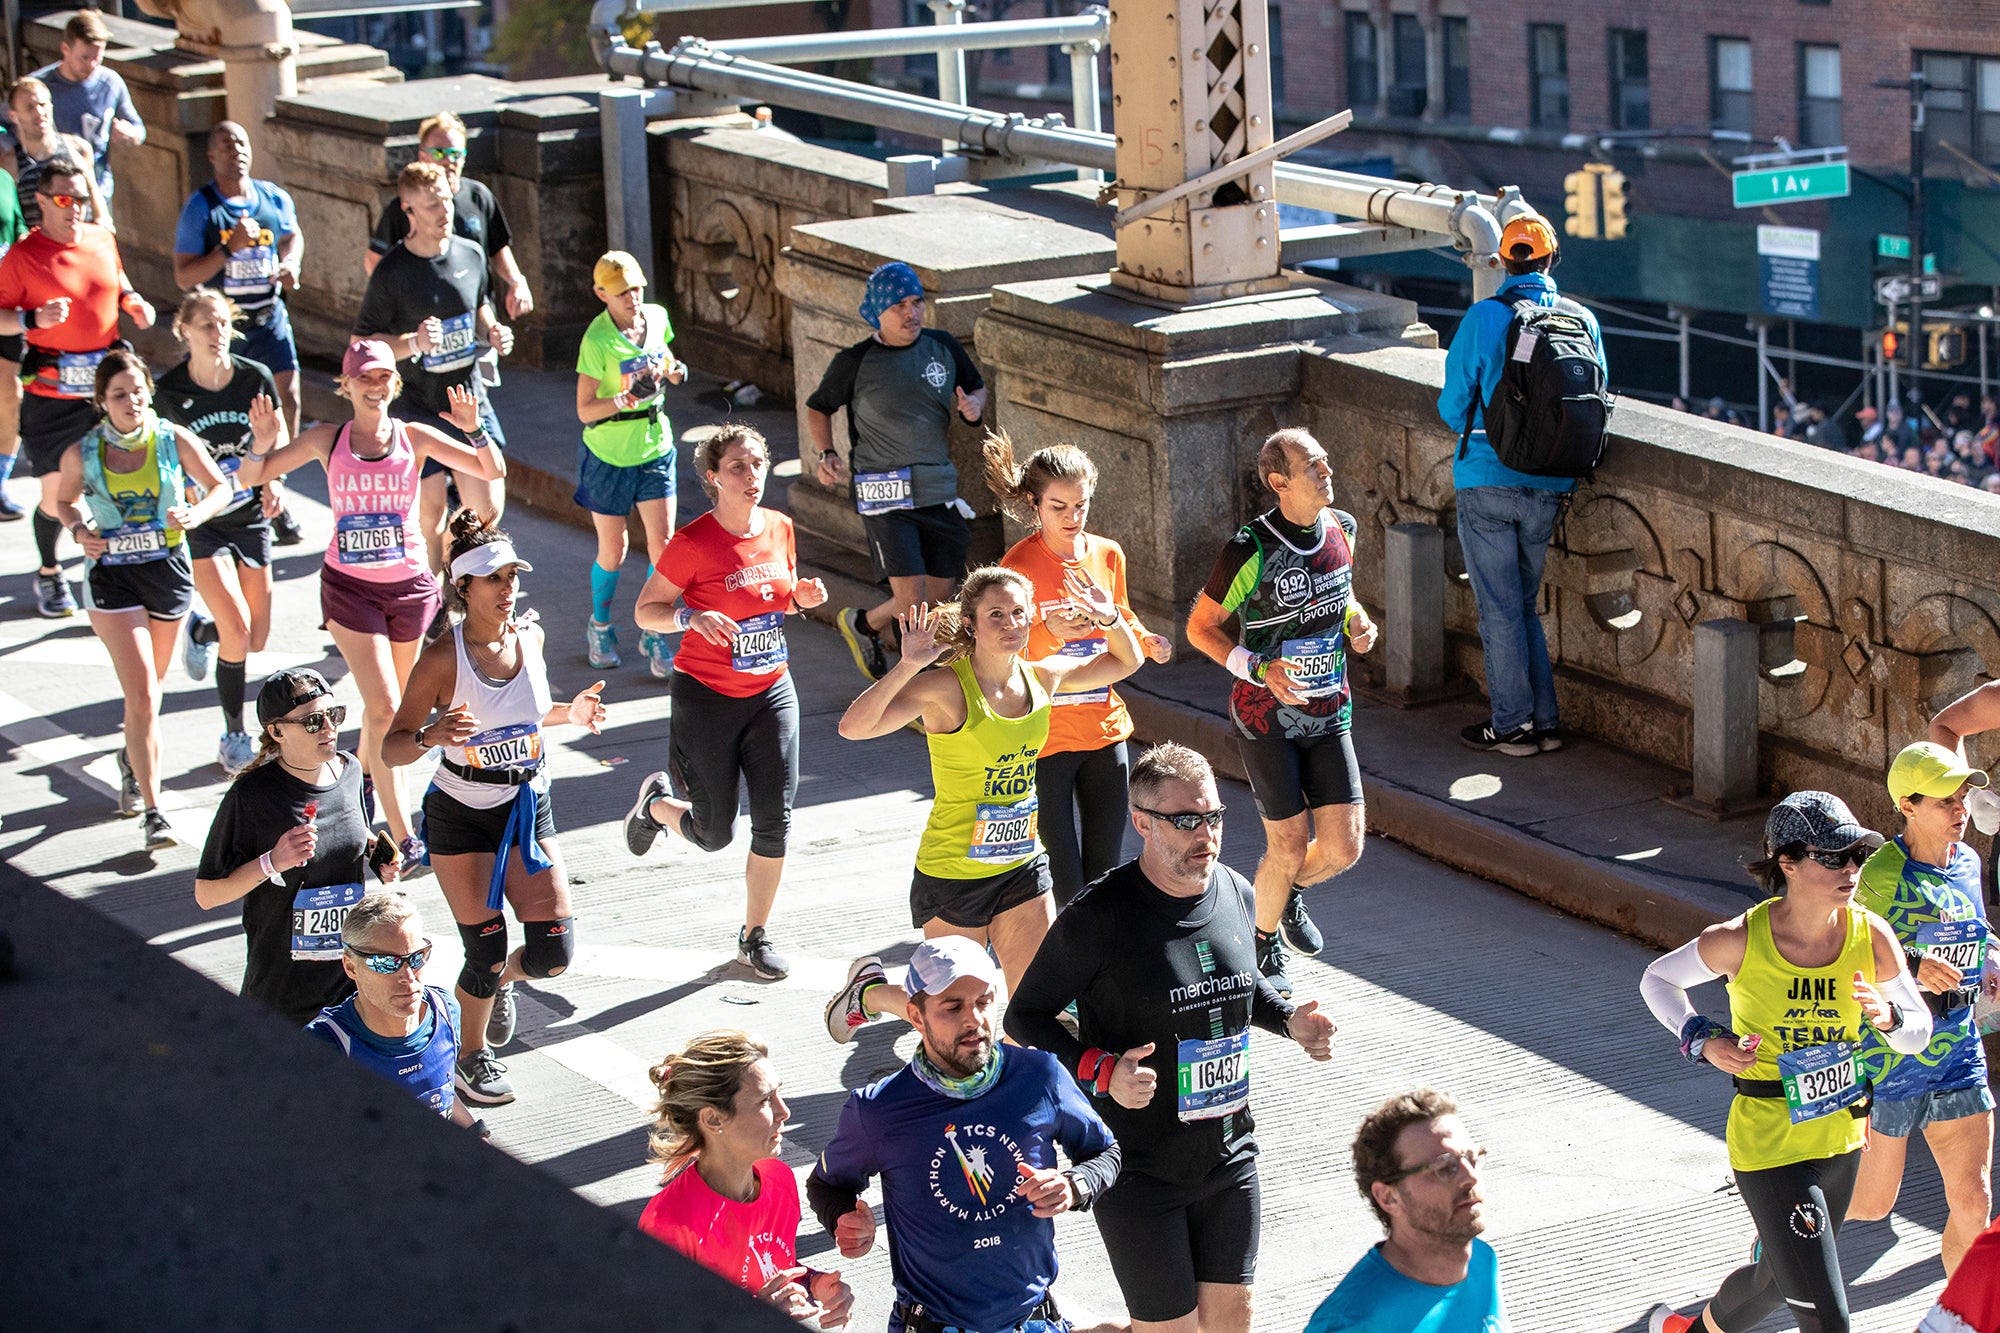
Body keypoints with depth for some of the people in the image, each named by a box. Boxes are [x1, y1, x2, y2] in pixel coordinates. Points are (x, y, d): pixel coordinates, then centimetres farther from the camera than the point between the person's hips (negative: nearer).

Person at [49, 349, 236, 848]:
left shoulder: (175, 441, -8)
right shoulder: (81, 453, -7)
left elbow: (220, 486, 3)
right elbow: (65, 501, 11)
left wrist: (196, 513, -17)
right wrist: (81, 531, -10)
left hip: (168, 569, 2)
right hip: (111, 577, -2)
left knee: (147, 689, 19)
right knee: (142, 694, -13)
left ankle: (133, 760, 51)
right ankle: (152, 812, -10)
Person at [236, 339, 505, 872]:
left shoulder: (414, 438, -2)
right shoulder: (328, 440, -2)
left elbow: (493, 470, -6)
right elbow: (249, 478, 1)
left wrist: (473, 431, -23)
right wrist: (262, 443, -18)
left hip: (410, 585, 2)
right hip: (349, 587, -2)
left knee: (382, 704, 15)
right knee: (384, 709, -12)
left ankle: (363, 783, 45)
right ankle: (404, 841, -13)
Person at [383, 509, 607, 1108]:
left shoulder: (530, 636, -4)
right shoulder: (444, 658, -19)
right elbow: (392, 746, -15)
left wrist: (570, 713, -3)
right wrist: (431, 736, -36)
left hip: (529, 810, 4)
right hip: (462, 817, -4)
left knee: (553, 952, -1)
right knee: (486, 950, -1)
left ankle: (499, 980, 34)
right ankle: (473, 1054, 26)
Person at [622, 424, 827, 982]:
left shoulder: (779, 528, 1)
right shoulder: (693, 543, -16)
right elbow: (646, 611, -9)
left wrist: (803, 596, -5)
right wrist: (690, 617, -28)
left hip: (771, 690, 5)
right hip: (707, 698, -4)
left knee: (774, 822, -1)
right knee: (714, 835, 4)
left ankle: (755, 936, 17)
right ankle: (657, 802, 38)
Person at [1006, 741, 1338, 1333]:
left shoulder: (1237, 894, 0)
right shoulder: (1099, 917, -19)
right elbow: (1024, 1017, -11)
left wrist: (1288, 1019, 0)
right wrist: (1101, 1070, -26)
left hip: (1229, 1156, 6)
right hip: (1138, 1168, -6)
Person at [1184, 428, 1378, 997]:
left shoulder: (1342, 528, 0)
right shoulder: (1252, 550, -19)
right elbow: (1200, 628, -9)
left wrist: (1357, 620, -1)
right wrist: (1259, 669, -21)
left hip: (1329, 711, 5)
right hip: (1267, 716, -5)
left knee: (1344, 847, -1)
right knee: (1289, 847, -1)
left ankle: (1288, 891, 34)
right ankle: (1263, 941, 28)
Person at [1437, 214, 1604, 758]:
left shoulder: (1484, 318, -10)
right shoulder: (1583, 320, 0)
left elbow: (1453, 405, -6)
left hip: (1487, 482, -4)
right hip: (1549, 488, 4)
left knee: (1500, 610, 4)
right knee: (1526, 605, 17)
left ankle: (1513, 725, 7)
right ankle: (1545, 720, 16)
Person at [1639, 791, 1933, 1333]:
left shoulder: (1871, 935, -10)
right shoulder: (1741, 940, -18)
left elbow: (1919, 1033, 1)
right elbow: (1657, 979, 1)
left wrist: (1887, 1015, -21)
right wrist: (1703, 1041, -14)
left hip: (1840, 1137, 5)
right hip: (1768, 1145, -5)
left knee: (1777, 1277, 28)